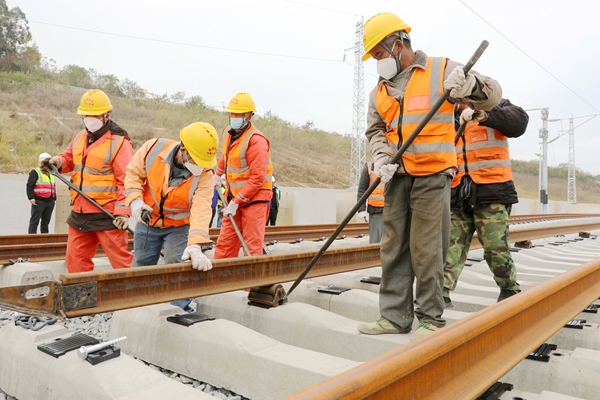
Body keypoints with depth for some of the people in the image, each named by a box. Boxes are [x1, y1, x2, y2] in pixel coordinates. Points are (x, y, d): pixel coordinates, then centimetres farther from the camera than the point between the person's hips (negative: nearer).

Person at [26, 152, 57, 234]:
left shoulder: (51, 174, 20)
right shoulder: (35, 172, -3)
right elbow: (29, 186, -10)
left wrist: (54, 199, 19)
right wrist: (31, 197, -18)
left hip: (50, 202, 7)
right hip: (38, 201, -7)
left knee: (46, 221, 12)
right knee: (34, 221, -4)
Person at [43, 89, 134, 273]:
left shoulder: (119, 142, -12)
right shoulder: (79, 137, 12)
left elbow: (127, 181, -17)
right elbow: (69, 158, 24)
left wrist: (123, 211, -24)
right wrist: (59, 162, -1)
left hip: (107, 215, -8)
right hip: (79, 213, 8)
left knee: (120, 259, -3)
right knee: (75, 259, 15)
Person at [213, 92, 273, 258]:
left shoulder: (256, 140, -19)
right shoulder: (228, 132, 6)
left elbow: (258, 178, -21)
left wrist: (236, 202, -19)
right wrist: (218, 174, 27)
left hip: (255, 197, -7)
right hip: (234, 195, 8)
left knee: (252, 246, -6)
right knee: (224, 244, 8)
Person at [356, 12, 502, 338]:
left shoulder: (441, 70, 1)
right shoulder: (380, 90, 15)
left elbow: (492, 95, -1)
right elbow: (375, 130, 15)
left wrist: (467, 84, -23)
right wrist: (381, 158, -5)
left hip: (431, 175, -5)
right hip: (397, 177, 5)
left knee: (426, 250, -5)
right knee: (393, 248, 5)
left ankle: (430, 318, 10)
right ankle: (394, 316, 15)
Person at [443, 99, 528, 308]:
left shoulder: (492, 103, 7)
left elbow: (520, 120, -12)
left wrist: (484, 115, -25)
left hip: (492, 190, -4)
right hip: (458, 193, 4)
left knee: (496, 247, -2)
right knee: (450, 244, -5)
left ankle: (510, 290, 19)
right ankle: (441, 293, -7)